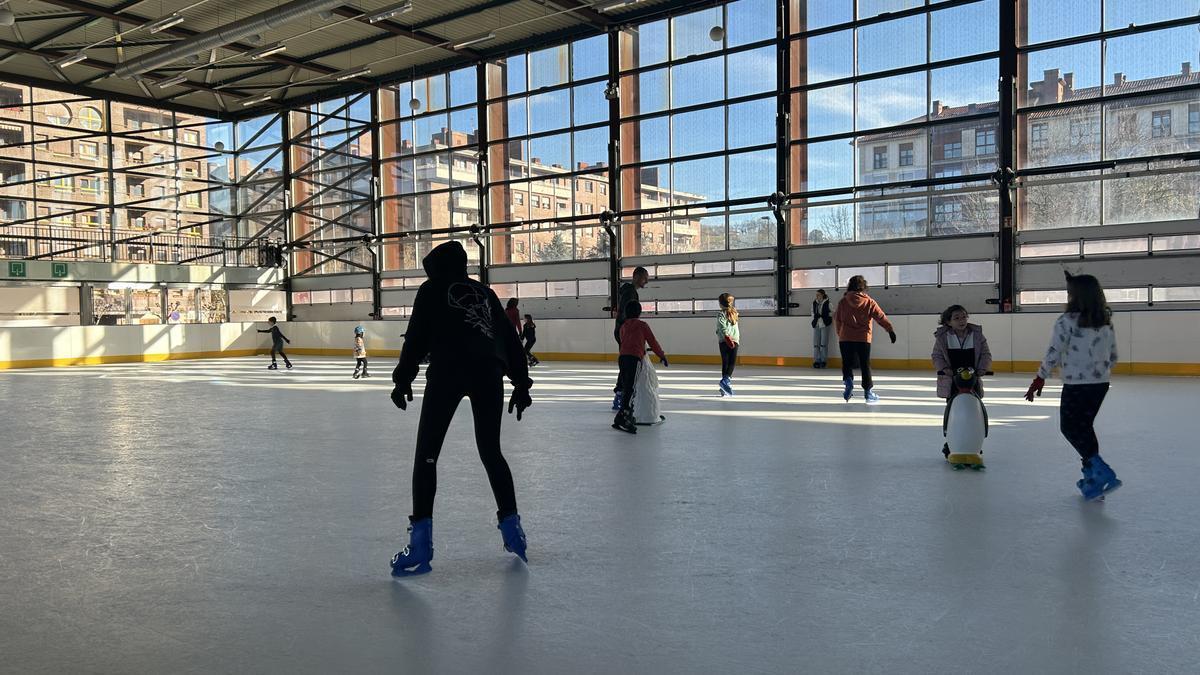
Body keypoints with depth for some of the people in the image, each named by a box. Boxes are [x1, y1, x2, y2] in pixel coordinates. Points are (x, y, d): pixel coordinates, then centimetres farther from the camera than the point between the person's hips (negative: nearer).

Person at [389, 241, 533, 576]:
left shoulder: (432, 289, 15)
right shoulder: (485, 292, 27)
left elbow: (417, 336, 5)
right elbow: (510, 338, 23)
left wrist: (403, 378, 7)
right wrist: (521, 381, 25)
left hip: (447, 371, -4)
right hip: (489, 372, 4)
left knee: (426, 453, 1)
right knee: (491, 451, 19)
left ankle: (421, 544, -7)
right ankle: (512, 528, 20)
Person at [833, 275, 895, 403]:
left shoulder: (843, 301, 3)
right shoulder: (869, 302, 0)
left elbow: (837, 320, 9)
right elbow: (881, 317, 0)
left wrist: (839, 333, 23)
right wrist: (890, 330, 7)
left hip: (845, 338, 0)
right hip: (863, 339, 0)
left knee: (847, 363, 10)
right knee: (865, 365, 8)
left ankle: (848, 380, -18)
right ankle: (868, 390, 12)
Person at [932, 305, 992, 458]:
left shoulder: (977, 334, 1)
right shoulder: (942, 337, -4)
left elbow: (986, 354, 5)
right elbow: (937, 356, 1)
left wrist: (982, 369, -11)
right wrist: (944, 368, -16)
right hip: (951, 381, -1)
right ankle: (950, 444, 15)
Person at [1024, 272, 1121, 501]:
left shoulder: (1067, 321, -15)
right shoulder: (1106, 321, 6)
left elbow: (1053, 353, -13)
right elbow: (1113, 357, 12)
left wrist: (1040, 379, -2)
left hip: (1076, 385, -7)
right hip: (1101, 384, 7)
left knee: (1069, 427, 7)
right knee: (1085, 426, 19)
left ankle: (1102, 472, -5)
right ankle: (1091, 476, 22)